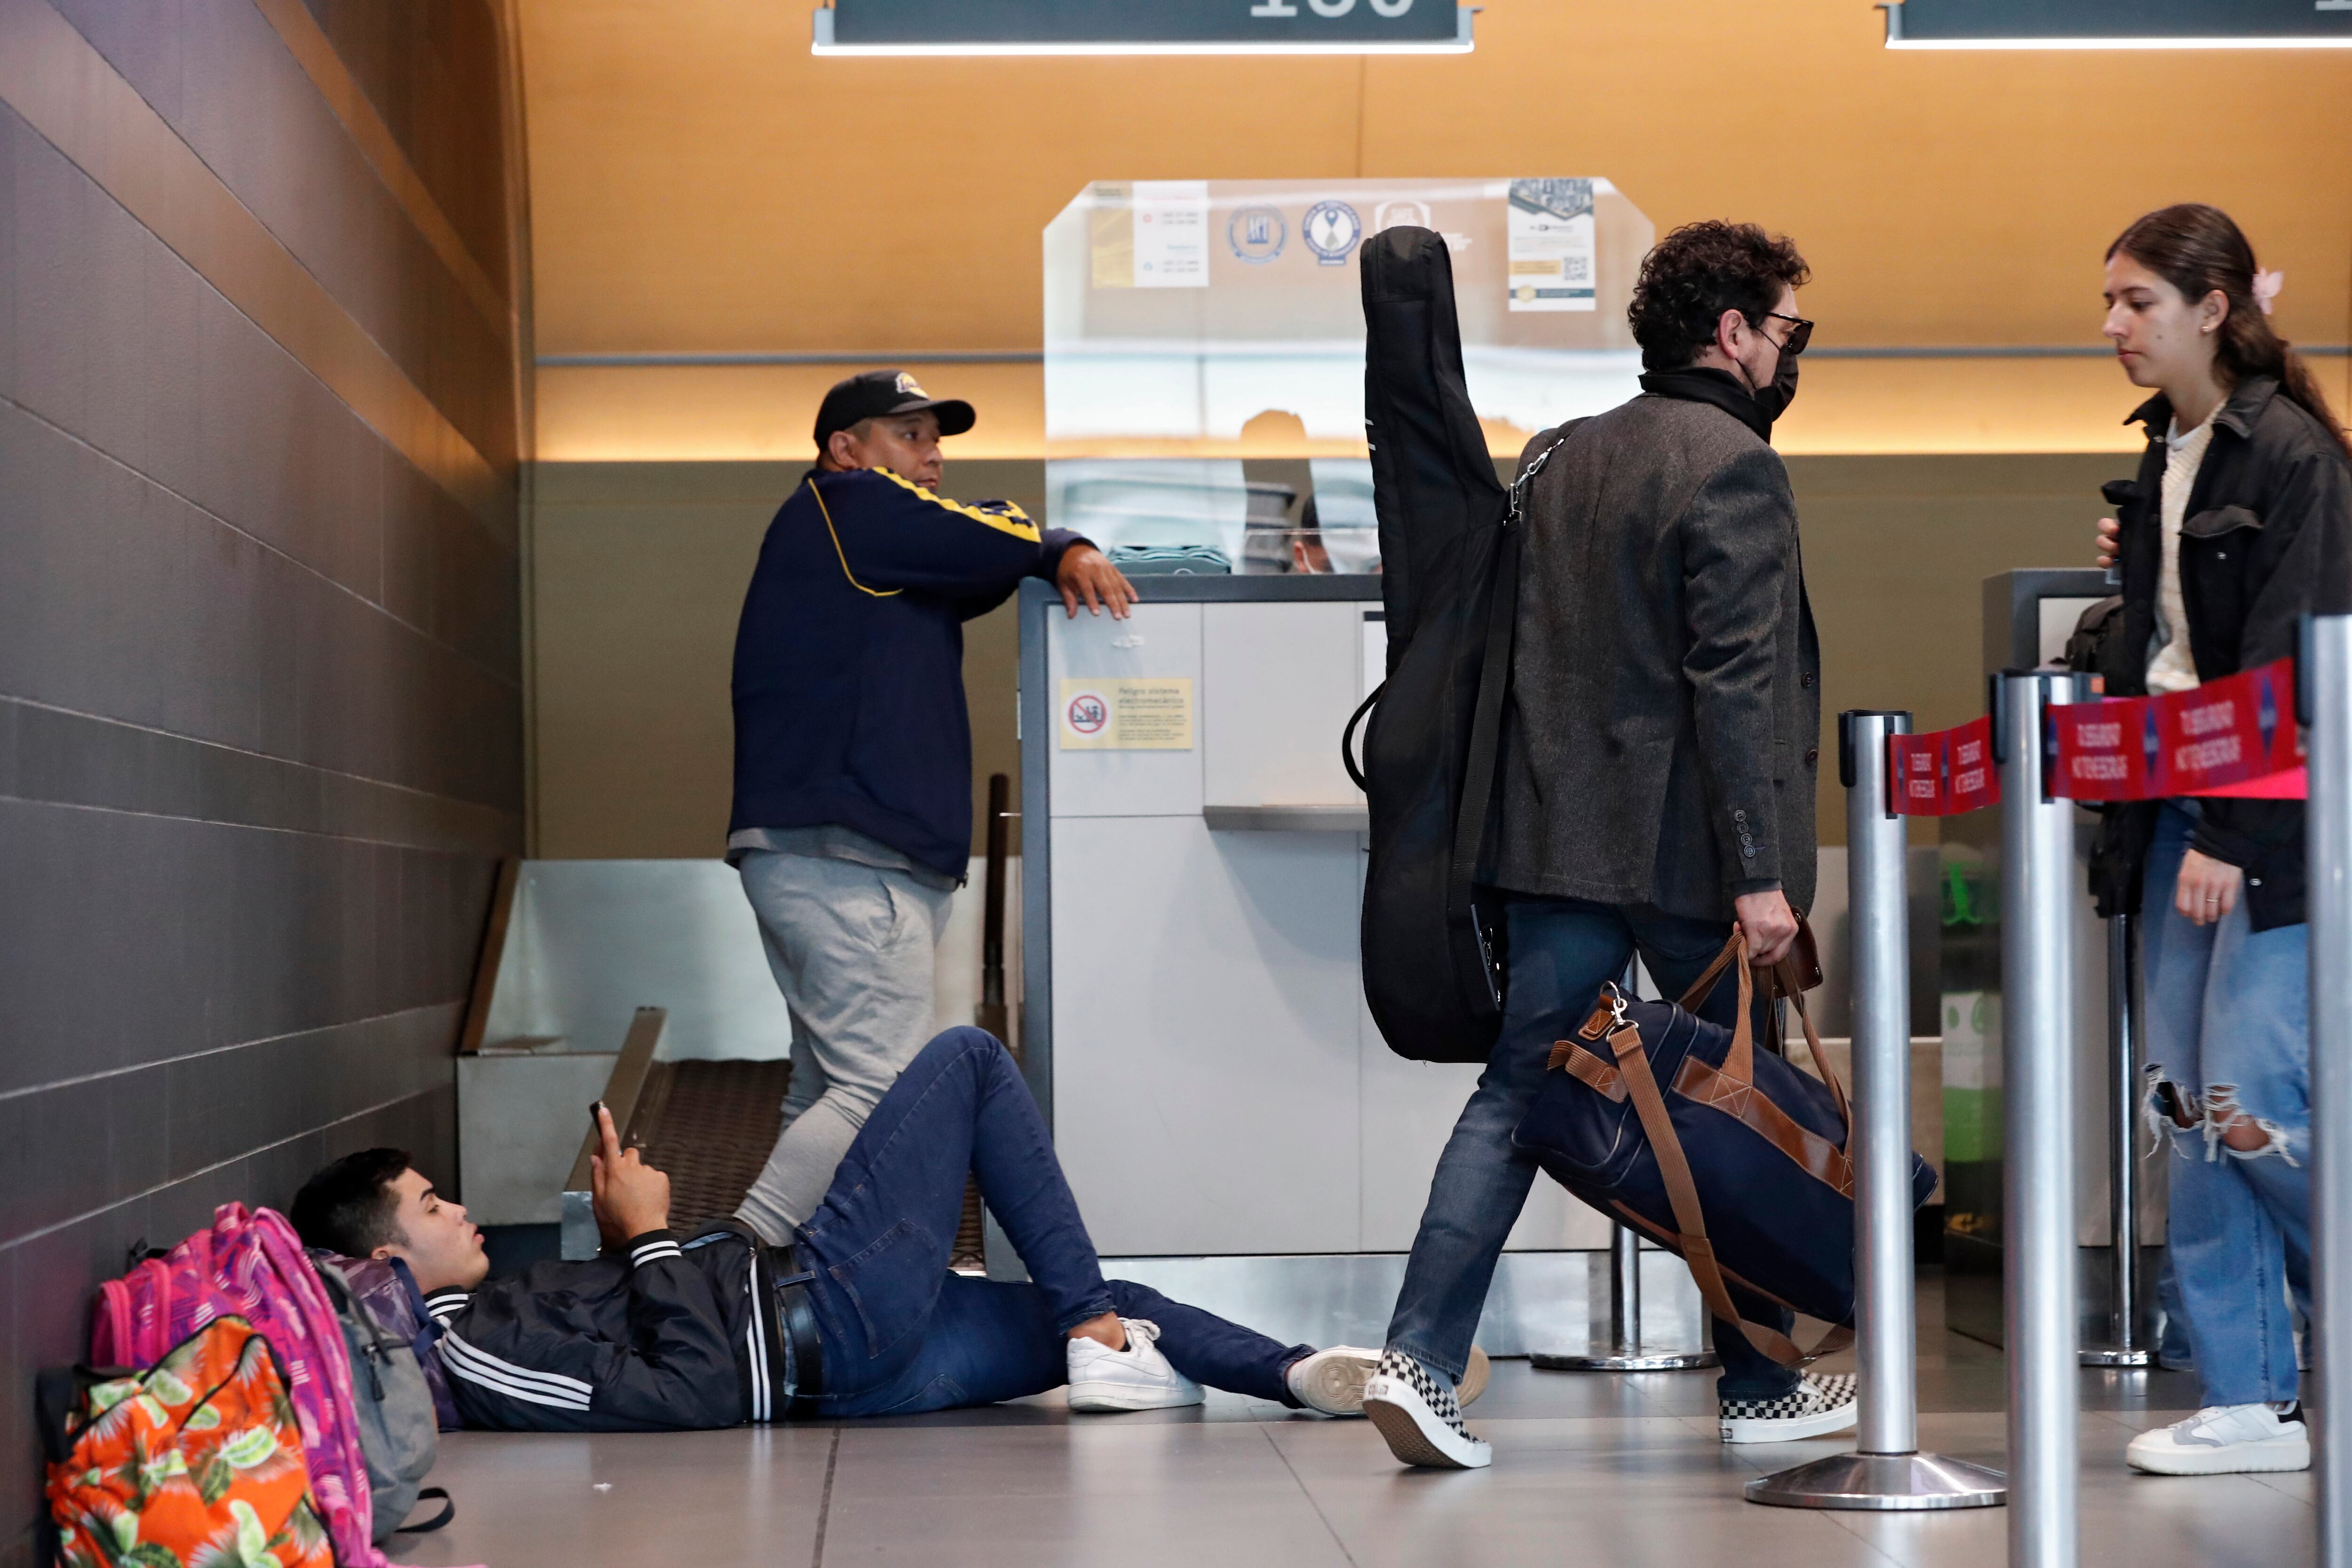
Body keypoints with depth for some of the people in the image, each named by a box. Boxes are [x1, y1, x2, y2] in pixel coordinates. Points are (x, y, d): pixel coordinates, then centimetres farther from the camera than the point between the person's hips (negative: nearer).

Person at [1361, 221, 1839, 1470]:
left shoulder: (1565, 458, 13)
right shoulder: (1733, 468, -11)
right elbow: (1735, 681, -18)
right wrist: (1759, 874, -18)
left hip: (1559, 837, 6)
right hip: (1683, 849, -6)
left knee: (1517, 1090, 4)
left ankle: (1419, 1357, -7)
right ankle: (1758, 1387, 19)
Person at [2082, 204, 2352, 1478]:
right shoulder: (2163, 454, 14)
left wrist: (2229, 837, -19)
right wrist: (2131, 572, 6)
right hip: (2178, 805, 8)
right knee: (2190, 1109, 6)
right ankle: (2248, 1400, 11)